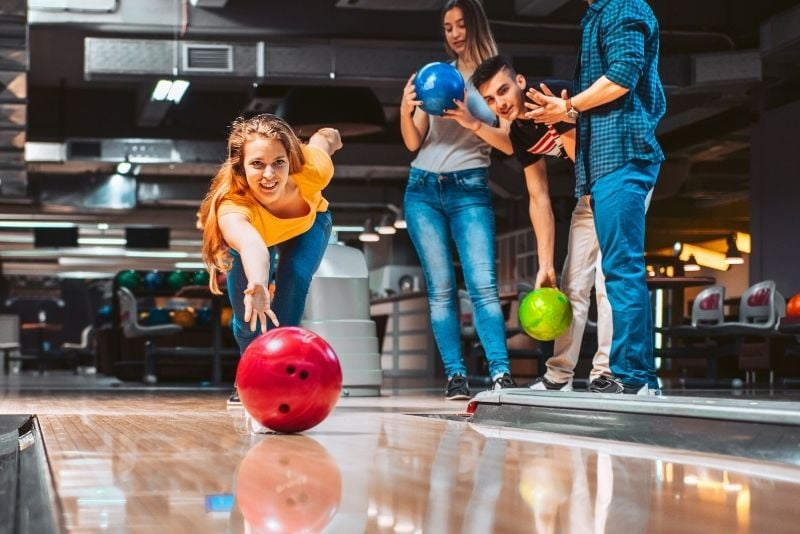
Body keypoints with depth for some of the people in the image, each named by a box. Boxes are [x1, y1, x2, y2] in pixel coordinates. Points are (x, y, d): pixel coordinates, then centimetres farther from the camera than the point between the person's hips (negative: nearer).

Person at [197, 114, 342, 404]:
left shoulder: (312, 169, -42)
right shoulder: (232, 207, -50)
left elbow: (325, 136, -17)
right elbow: (251, 244, -74)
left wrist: (329, 137, 7)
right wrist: (257, 287, -94)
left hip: (309, 224, 1)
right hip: (254, 231, -1)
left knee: (294, 276, -27)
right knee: (247, 315, -6)